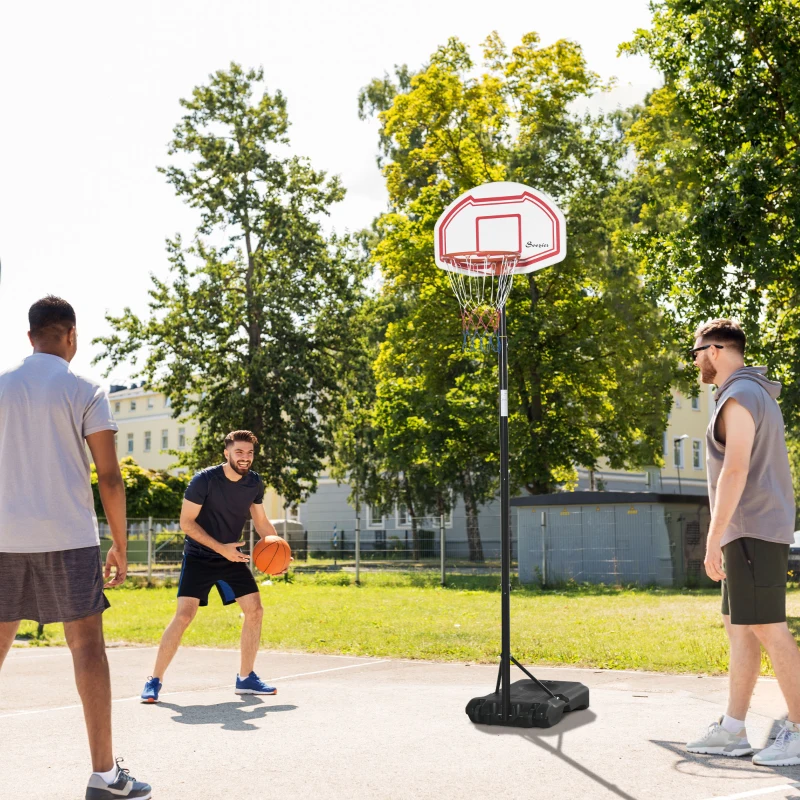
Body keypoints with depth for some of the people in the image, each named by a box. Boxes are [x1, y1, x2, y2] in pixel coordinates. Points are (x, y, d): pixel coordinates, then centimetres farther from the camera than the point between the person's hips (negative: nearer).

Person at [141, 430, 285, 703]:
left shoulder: (255, 483, -3)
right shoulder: (204, 480, -20)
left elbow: (260, 521, 10)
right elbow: (186, 523, -17)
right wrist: (221, 548, -24)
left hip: (232, 557, 5)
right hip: (199, 557, -5)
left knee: (255, 610, -2)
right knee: (184, 614, -16)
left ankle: (245, 678, 12)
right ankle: (155, 681, -5)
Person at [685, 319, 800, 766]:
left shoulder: (740, 396, -12)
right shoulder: (758, 394, 19)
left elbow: (735, 471, -21)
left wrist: (714, 537, -20)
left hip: (752, 530, -10)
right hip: (752, 531, 10)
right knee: (739, 627, 9)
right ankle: (732, 730, 12)